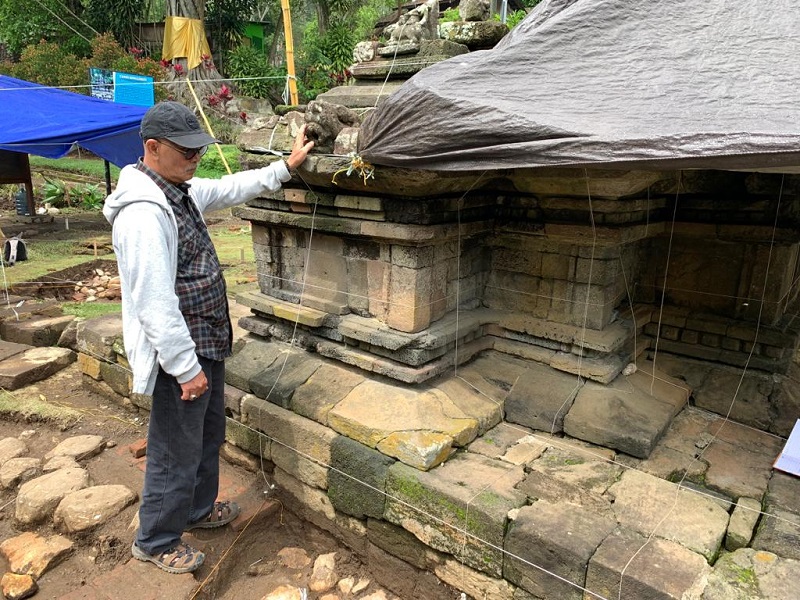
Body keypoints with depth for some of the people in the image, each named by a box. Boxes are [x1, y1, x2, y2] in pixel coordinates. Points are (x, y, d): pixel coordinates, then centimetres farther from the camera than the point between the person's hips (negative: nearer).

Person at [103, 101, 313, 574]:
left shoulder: (180, 190, 5)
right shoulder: (143, 212, -26)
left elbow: (231, 189, 22)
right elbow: (154, 303, -28)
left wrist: (286, 167, 19)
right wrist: (186, 368, -24)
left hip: (205, 344, 10)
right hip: (180, 354, -10)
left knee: (209, 434, 24)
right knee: (177, 452, 7)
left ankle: (198, 509, 47)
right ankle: (156, 541, 30)